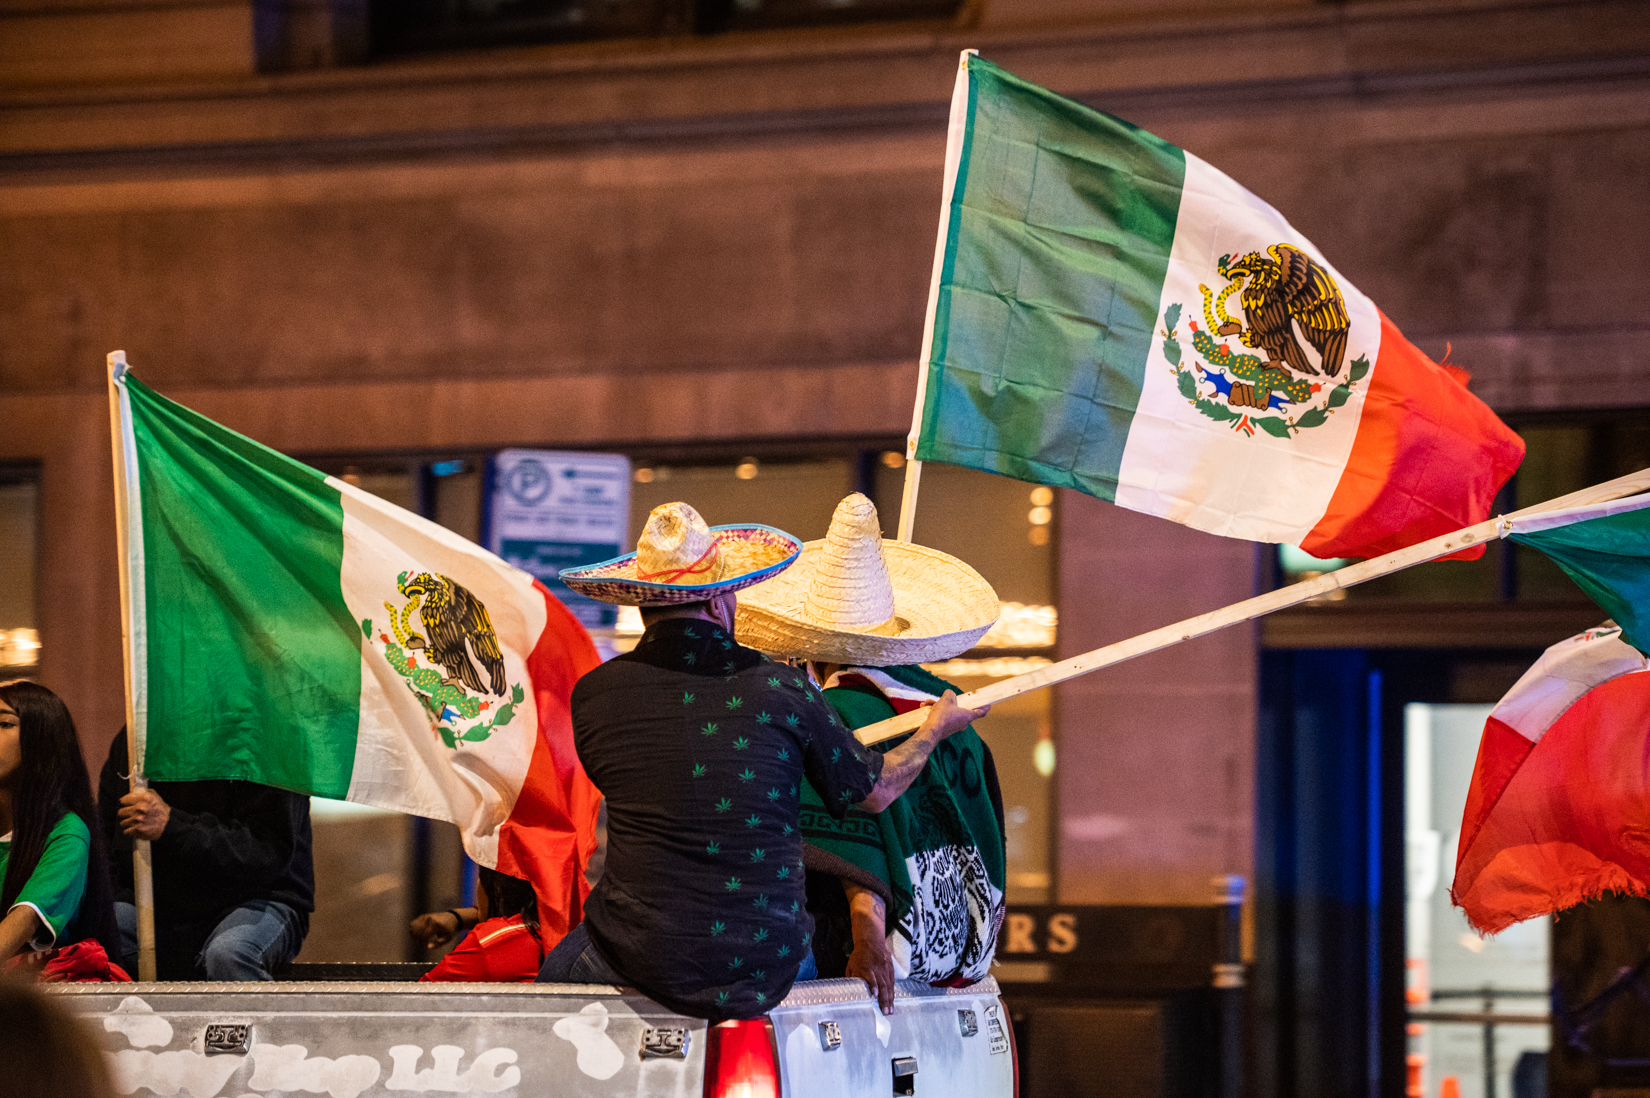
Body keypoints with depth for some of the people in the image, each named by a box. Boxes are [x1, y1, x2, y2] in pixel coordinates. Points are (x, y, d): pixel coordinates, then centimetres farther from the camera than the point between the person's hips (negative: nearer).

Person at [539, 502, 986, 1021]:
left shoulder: (593, 695, -5)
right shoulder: (779, 689, -8)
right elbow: (876, 790, 6)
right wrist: (933, 730, 27)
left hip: (645, 966, -1)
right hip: (763, 971, 1)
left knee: (556, 974, 29)